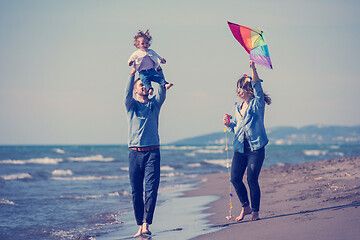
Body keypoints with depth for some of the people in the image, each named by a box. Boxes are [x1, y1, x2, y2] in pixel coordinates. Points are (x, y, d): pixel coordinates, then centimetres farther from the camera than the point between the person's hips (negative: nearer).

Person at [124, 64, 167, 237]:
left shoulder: (154, 104, 15)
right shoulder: (131, 105, 10)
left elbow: (162, 92, 0)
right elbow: (127, 93, -9)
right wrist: (132, 73, -20)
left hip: (153, 152, 0)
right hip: (135, 152, 0)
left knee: (151, 189, -11)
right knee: (136, 191, 1)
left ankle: (146, 223, -15)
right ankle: (140, 225, 8)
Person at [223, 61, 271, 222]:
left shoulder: (257, 104, -1)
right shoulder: (239, 108, 17)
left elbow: (257, 86, -18)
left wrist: (253, 68, -29)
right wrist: (229, 124, 5)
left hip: (256, 148, -6)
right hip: (240, 148, 6)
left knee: (252, 180, -9)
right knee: (235, 178, -3)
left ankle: (255, 211, 7)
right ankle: (245, 207, 17)